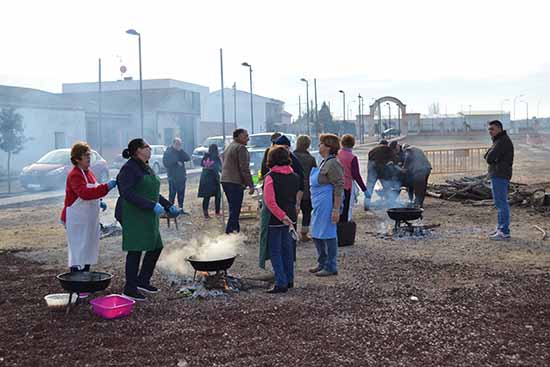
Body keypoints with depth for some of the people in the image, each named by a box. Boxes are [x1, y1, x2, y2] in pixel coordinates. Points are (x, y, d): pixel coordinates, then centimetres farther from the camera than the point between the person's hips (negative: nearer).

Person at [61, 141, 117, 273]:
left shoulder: (88, 172, 13)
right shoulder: (74, 175, -16)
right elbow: (84, 193, -31)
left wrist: (99, 202, 7)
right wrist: (106, 187, -35)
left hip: (90, 218, 9)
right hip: (77, 219, -9)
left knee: (88, 250, 14)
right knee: (79, 251, -7)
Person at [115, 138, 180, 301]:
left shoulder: (147, 168, 16)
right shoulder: (129, 168, -13)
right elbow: (128, 193, -24)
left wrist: (169, 206, 15)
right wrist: (152, 205, -28)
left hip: (148, 217, 9)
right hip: (133, 216, -9)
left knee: (156, 247, 12)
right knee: (135, 250, -6)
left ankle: (142, 280, 26)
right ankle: (130, 288, 5)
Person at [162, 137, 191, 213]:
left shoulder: (181, 152, 13)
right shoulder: (168, 152, -4)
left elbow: (188, 158, -2)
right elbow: (166, 163, -14)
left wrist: (181, 150, -10)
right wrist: (176, 162, -15)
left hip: (182, 176, 6)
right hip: (172, 177, -6)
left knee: (181, 194, 10)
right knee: (172, 194, -6)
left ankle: (181, 209, 19)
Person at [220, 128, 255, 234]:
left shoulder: (228, 147, 20)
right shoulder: (241, 148, -10)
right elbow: (244, 169, -16)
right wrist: (250, 185, -14)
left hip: (225, 180, 10)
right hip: (235, 182, -10)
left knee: (233, 208, 16)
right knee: (235, 209, -8)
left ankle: (235, 228, 22)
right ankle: (230, 230, -10)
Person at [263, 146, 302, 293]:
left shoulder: (270, 177, -16)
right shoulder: (294, 176, 3)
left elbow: (270, 201, -25)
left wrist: (282, 216, -23)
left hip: (275, 219, -6)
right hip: (290, 217, 6)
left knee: (275, 251, 1)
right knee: (287, 248, 17)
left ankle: (281, 283, 0)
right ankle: (289, 280, 26)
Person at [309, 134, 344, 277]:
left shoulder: (333, 164, -17)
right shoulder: (324, 162, 14)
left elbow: (339, 187, -21)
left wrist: (336, 210, -24)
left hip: (327, 205, -11)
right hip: (319, 206, 11)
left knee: (328, 235, -2)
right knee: (316, 234, 17)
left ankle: (331, 267, 9)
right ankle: (322, 263, 29)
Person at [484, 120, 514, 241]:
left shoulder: (503, 141, -15)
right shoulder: (499, 141, 18)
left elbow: (489, 158, -19)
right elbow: (487, 156, 15)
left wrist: (491, 158, 0)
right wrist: (492, 159, -4)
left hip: (500, 176, -11)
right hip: (498, 175, 11)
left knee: (501, 203, -9)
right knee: (500, 202, 16)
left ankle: (505, 232, -8)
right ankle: (501, 228, 24)